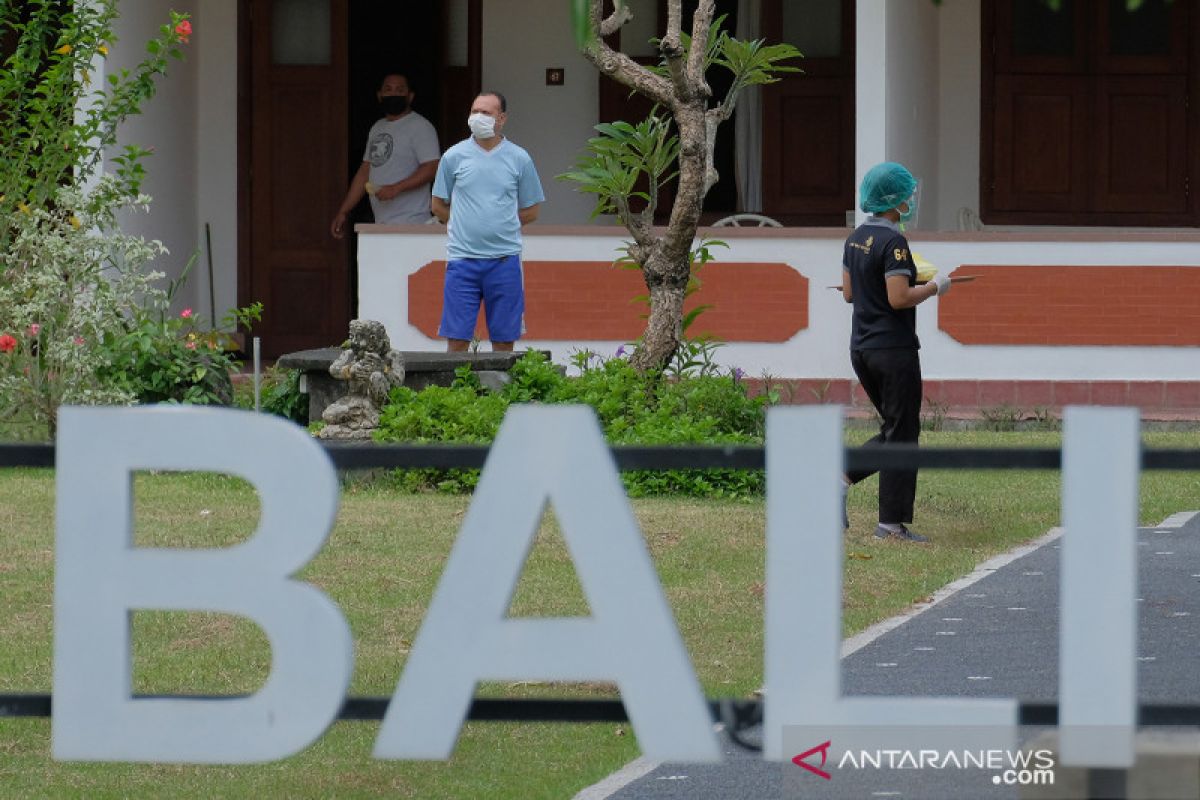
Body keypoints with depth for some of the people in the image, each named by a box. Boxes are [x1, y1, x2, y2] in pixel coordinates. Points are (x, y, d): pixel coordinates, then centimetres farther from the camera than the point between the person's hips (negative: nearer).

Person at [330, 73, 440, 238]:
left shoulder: (420, 127, -4)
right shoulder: (377, 128, 21)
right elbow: (365, 172, 24)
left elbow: (432, 168, -14)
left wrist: (396, 188, -23)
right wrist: (343, 212, 19)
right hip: (380, 224, 7)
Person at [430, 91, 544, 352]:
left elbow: (531, 211, 12)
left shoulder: (519, 159, 5)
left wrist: (500, 227, 8)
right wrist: (466, 227, 11)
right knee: (457, 339, -4)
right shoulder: (454, 157, 4)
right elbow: (439, 207, 13)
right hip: (462, 260, 0)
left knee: (504, 340, 2)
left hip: (505, 260, 0)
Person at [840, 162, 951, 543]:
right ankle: (892, 522, 1)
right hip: (894, 350, -9)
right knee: (902, 435, 0)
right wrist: (933, 288, -8)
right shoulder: (893, 242, -17)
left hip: (861, 349, 9)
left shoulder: (856, 238, 10)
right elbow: (899, 298, -23)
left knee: (895, 429, 18)